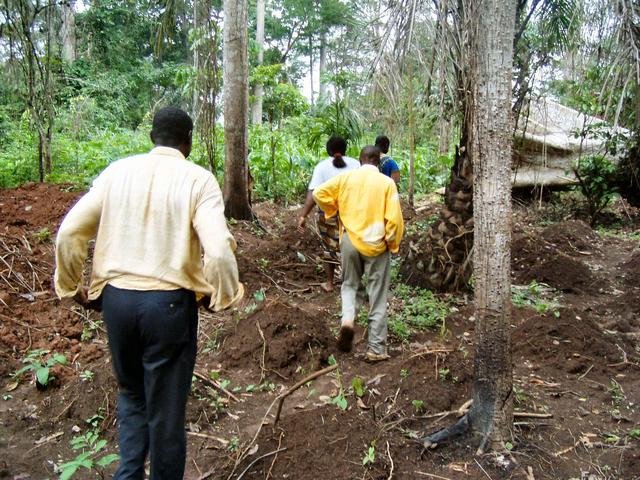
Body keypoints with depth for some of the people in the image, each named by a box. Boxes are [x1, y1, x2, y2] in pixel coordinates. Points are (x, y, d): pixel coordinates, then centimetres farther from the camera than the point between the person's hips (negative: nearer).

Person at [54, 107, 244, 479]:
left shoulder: (117, 171, 2)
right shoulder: (198, 179, -9)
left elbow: (69, 232, 1)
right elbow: (218, 249, -20)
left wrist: (71, 286, 14)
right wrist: (227, 294, -2)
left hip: (116, 298, 4)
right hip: (170, 302, -3)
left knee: (132, 392, 27)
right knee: (167, 407, 14)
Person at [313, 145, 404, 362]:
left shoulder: (346, 177, 0)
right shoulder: (386, 182, -6)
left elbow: (319, 193, -1)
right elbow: (394, 218, -11)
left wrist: (333, 210, 15)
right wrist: (393, 244, 3)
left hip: (350, 240, 2)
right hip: (376, 245, -2)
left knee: (351, 284, 23)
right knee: (377, 298, 7)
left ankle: (347, 319, -5)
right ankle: (376, 349, 14)